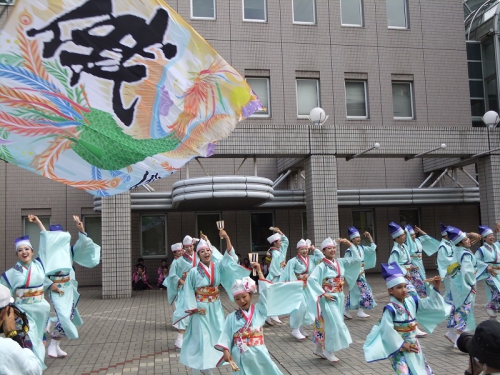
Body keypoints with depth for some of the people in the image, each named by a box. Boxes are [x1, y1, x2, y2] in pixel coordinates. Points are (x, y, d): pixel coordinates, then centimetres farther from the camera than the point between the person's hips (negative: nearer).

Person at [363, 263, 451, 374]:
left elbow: (430, 304, 4)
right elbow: (387, 330, -22)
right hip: (398, 347, -7)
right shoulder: (390, 309, -21)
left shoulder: (412, 301, -3)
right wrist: (402, 345, -16)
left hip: (413, 344, 7)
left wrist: (436, 288, -8)